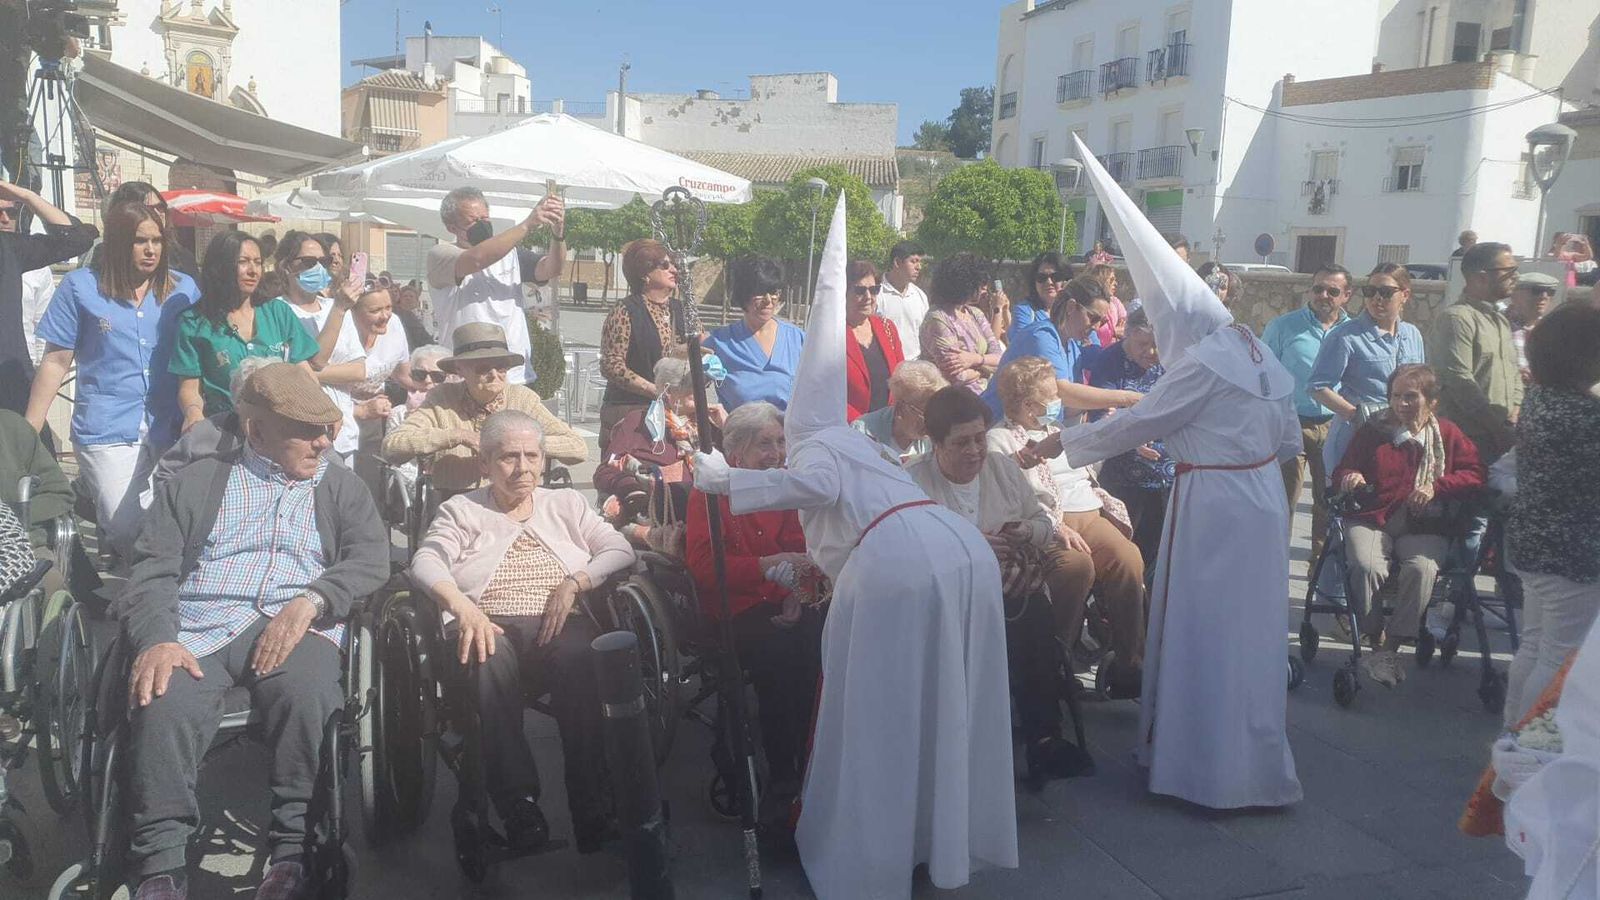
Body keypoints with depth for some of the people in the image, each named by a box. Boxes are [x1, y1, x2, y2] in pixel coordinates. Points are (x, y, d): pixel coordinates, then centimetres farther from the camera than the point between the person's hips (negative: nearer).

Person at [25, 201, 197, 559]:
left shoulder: (183, 288, 6)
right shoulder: (80, 287, 1)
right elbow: (56, 363, 3)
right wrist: (28, 433, 0)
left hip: (170, 429, 2)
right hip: (108, 430, -2)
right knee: (128, 533, -7)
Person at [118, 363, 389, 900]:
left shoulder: (343, 488, 23)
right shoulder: (196, 483, 22)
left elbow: (371, 559, 5)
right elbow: (152, 571, 10)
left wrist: (309, 601, -14)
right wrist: (157, 640, -11)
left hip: (297, 627, 0)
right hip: (197, 630, 1)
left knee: (308, 691, -34)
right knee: (164, 702, -32)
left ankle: (292, 852, -23)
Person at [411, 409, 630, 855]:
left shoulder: (566, 504, 25)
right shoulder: (462, 509, 20)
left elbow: (620, 550, 13)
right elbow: (426, 562, 2)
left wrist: (574, 583, -6)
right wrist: (461, 606, -20)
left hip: (560, 623, 1)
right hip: (492, 626, 0)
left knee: (578, 655, -37)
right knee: (490, 659, -39)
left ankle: (590, 806, -38)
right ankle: (518, 804, -38)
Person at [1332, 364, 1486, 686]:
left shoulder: (1447, 434, 13)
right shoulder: (1372, 431, 14)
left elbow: (1476, 475, 7)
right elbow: (1342, 471, 18)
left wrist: (1436, 486, -8)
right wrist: (1349, 478, -7)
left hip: (1424, 526, 0)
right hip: (1372, 519, 0)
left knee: (1422, 568, -32)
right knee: (1367, 566, -32)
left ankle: (1390, 648, -21)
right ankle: (1375, 641, -15)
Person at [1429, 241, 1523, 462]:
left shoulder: (1501, 319, 18)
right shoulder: (1456, 318, -11)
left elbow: (1513, 370, 23)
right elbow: (1460, 382, -19)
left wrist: (1515, 414, 5)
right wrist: (1499, 427, -15)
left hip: (1502, 435, 9)